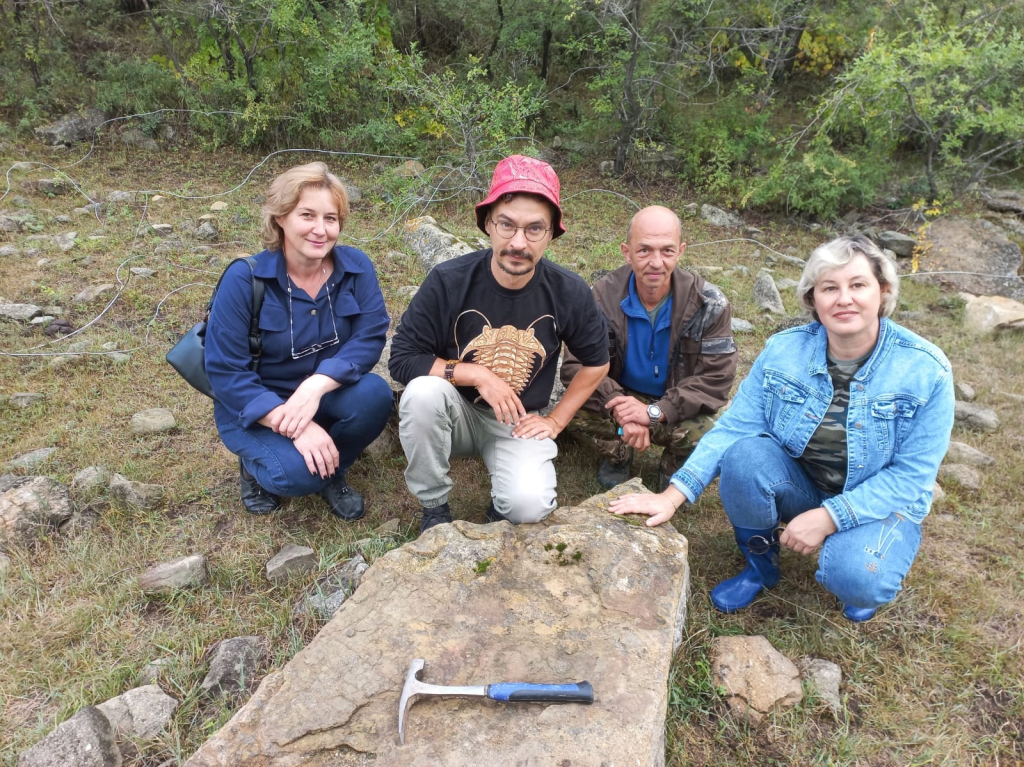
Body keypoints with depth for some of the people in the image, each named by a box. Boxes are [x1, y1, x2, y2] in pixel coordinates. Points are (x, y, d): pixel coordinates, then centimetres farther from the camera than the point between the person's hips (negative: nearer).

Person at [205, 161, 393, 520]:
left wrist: (316, 386, -35)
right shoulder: (244, 278, -20)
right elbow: (225, 372, -20)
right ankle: (256, 460, 9)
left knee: (374, 394, -28)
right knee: (298, 473, -30)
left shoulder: (356, 266, -11)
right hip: (255, 407, -3)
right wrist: (292, 426, -31)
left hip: (325, 394, 3)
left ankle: (331, 471, 2)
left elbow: (370, 336, -18)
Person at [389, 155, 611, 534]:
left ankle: (503, 501, 12)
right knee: (423, 393, -34)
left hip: (518, 424, 0)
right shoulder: (448, 281, -18)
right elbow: (401, 358, -15)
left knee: (529, 506, -28)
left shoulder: (570, 293, -13)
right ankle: (434, 506, -8)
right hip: (455, 413, 1)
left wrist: (555, 421, 0)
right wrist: (477, 374, -23)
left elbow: (595, 363, 3)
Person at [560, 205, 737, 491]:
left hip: (676, 410, 0)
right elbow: (576, 365, -17)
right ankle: (618, 456, 7)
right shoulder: (604, 296, -15)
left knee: (707, 436, -32)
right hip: (620, 397, 1)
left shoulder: (708, 304, -16)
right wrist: (620, 408, -35)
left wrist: (656, 411, -32)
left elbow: (716, 378, -18)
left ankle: (674, 469, 8)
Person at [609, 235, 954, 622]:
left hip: (878, 502, -2)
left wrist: (828, 517, -25)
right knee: (743, 455, -28)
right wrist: (672, 496, -22)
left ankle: (870, 577, 8)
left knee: (854, 578, -33)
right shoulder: (783, 350, -11)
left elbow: (912, 474, -15)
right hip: (798, 484, 3)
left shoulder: (927, 369, -17)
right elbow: (733, 428, -13)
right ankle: (760, 565, -1)